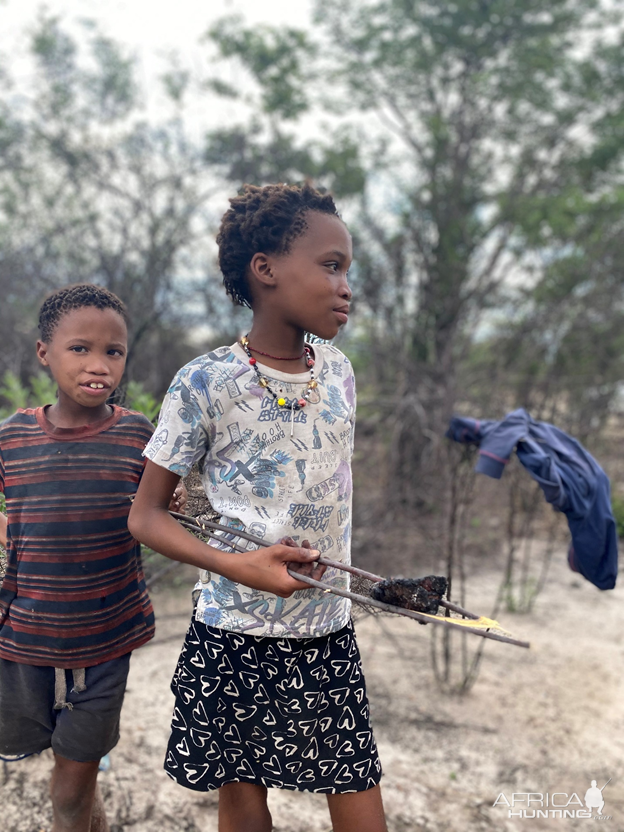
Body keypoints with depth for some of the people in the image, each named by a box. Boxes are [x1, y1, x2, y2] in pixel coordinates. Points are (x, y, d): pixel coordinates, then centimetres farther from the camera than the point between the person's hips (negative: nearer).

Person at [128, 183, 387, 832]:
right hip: (234, 640, -3)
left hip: (328, 635, 4)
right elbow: (145, 516, -6)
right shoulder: (206, 383, -12)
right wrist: (238, 566, -21)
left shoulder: (338, 373, 3)